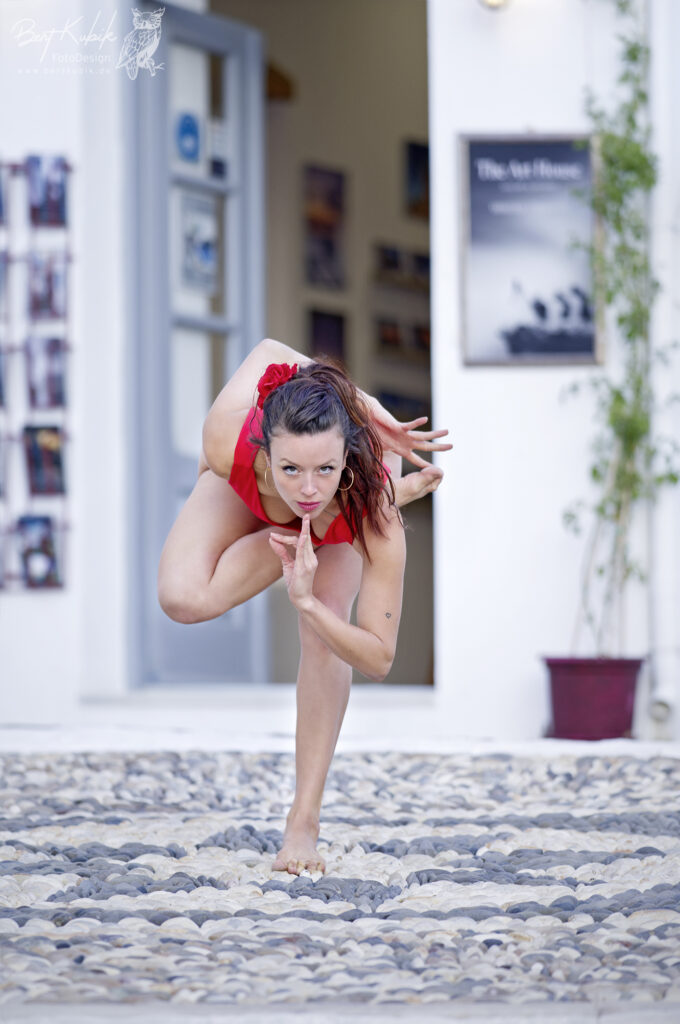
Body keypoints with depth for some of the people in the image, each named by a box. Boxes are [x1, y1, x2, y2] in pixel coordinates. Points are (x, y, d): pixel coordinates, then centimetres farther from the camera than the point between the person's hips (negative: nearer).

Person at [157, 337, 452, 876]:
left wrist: (309, 603, -52)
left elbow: (379, 660, -36)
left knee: (323, 632, -21)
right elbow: (269, 349, -24)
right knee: (184, 597, -26)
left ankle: (303, 824, -5)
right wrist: (366, 407, -28)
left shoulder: (375, 510, -45)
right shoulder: (229, 443, -45)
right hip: (244, 490, 1)